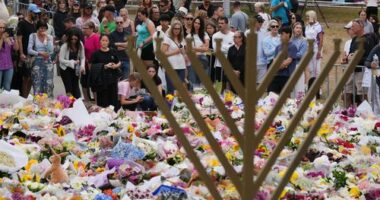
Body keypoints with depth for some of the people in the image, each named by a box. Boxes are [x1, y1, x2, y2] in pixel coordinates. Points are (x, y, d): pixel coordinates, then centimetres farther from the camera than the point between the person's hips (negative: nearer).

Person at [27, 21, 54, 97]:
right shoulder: (33, 36, 1)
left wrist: (47, 39, -11)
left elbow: (51, 51, -7)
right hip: (37, 62, -2)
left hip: (47, 62, 2)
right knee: (37, 84, -5)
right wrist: (40, 53, -14)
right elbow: (29, 50, -6)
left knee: (49, 84, -3)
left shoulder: (49, 37, 6)